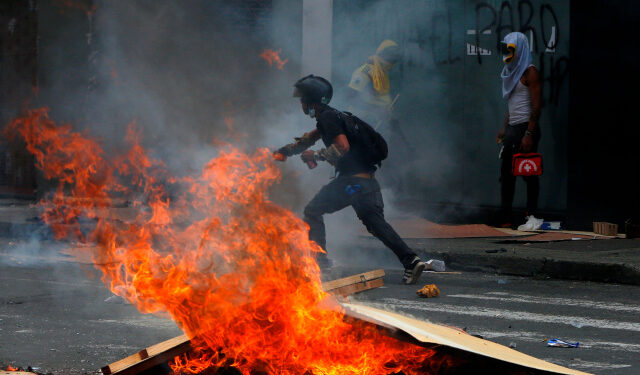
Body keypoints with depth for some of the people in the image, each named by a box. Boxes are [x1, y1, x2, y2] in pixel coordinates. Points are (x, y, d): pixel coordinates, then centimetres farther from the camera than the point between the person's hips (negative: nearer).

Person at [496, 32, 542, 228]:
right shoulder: (512, 72, 18)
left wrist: (529, 134, -22)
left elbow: (536, 107, -16)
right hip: (512, 128, 9)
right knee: (506, 173, 6)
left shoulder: (530, 72, -9)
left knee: (529, 172, -5)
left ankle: (532, 215, 0)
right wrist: (504, 129, 20)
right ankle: (505, 219, 8)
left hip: (526, 128, -9)